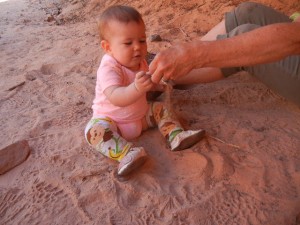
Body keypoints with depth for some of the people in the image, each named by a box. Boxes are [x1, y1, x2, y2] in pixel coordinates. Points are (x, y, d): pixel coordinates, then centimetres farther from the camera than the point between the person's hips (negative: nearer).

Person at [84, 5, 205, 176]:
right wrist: (136, 88, -61)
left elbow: (148, 85, 17)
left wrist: (159, 83, -3)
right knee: (95, 129, -32)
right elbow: (115, 97, -45)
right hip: (111, 120, -6)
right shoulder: (108, 68, -28)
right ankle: (127, 153, -45)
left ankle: (177, 136, -10)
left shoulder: (139, 61, -3)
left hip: (141, 116, 7)